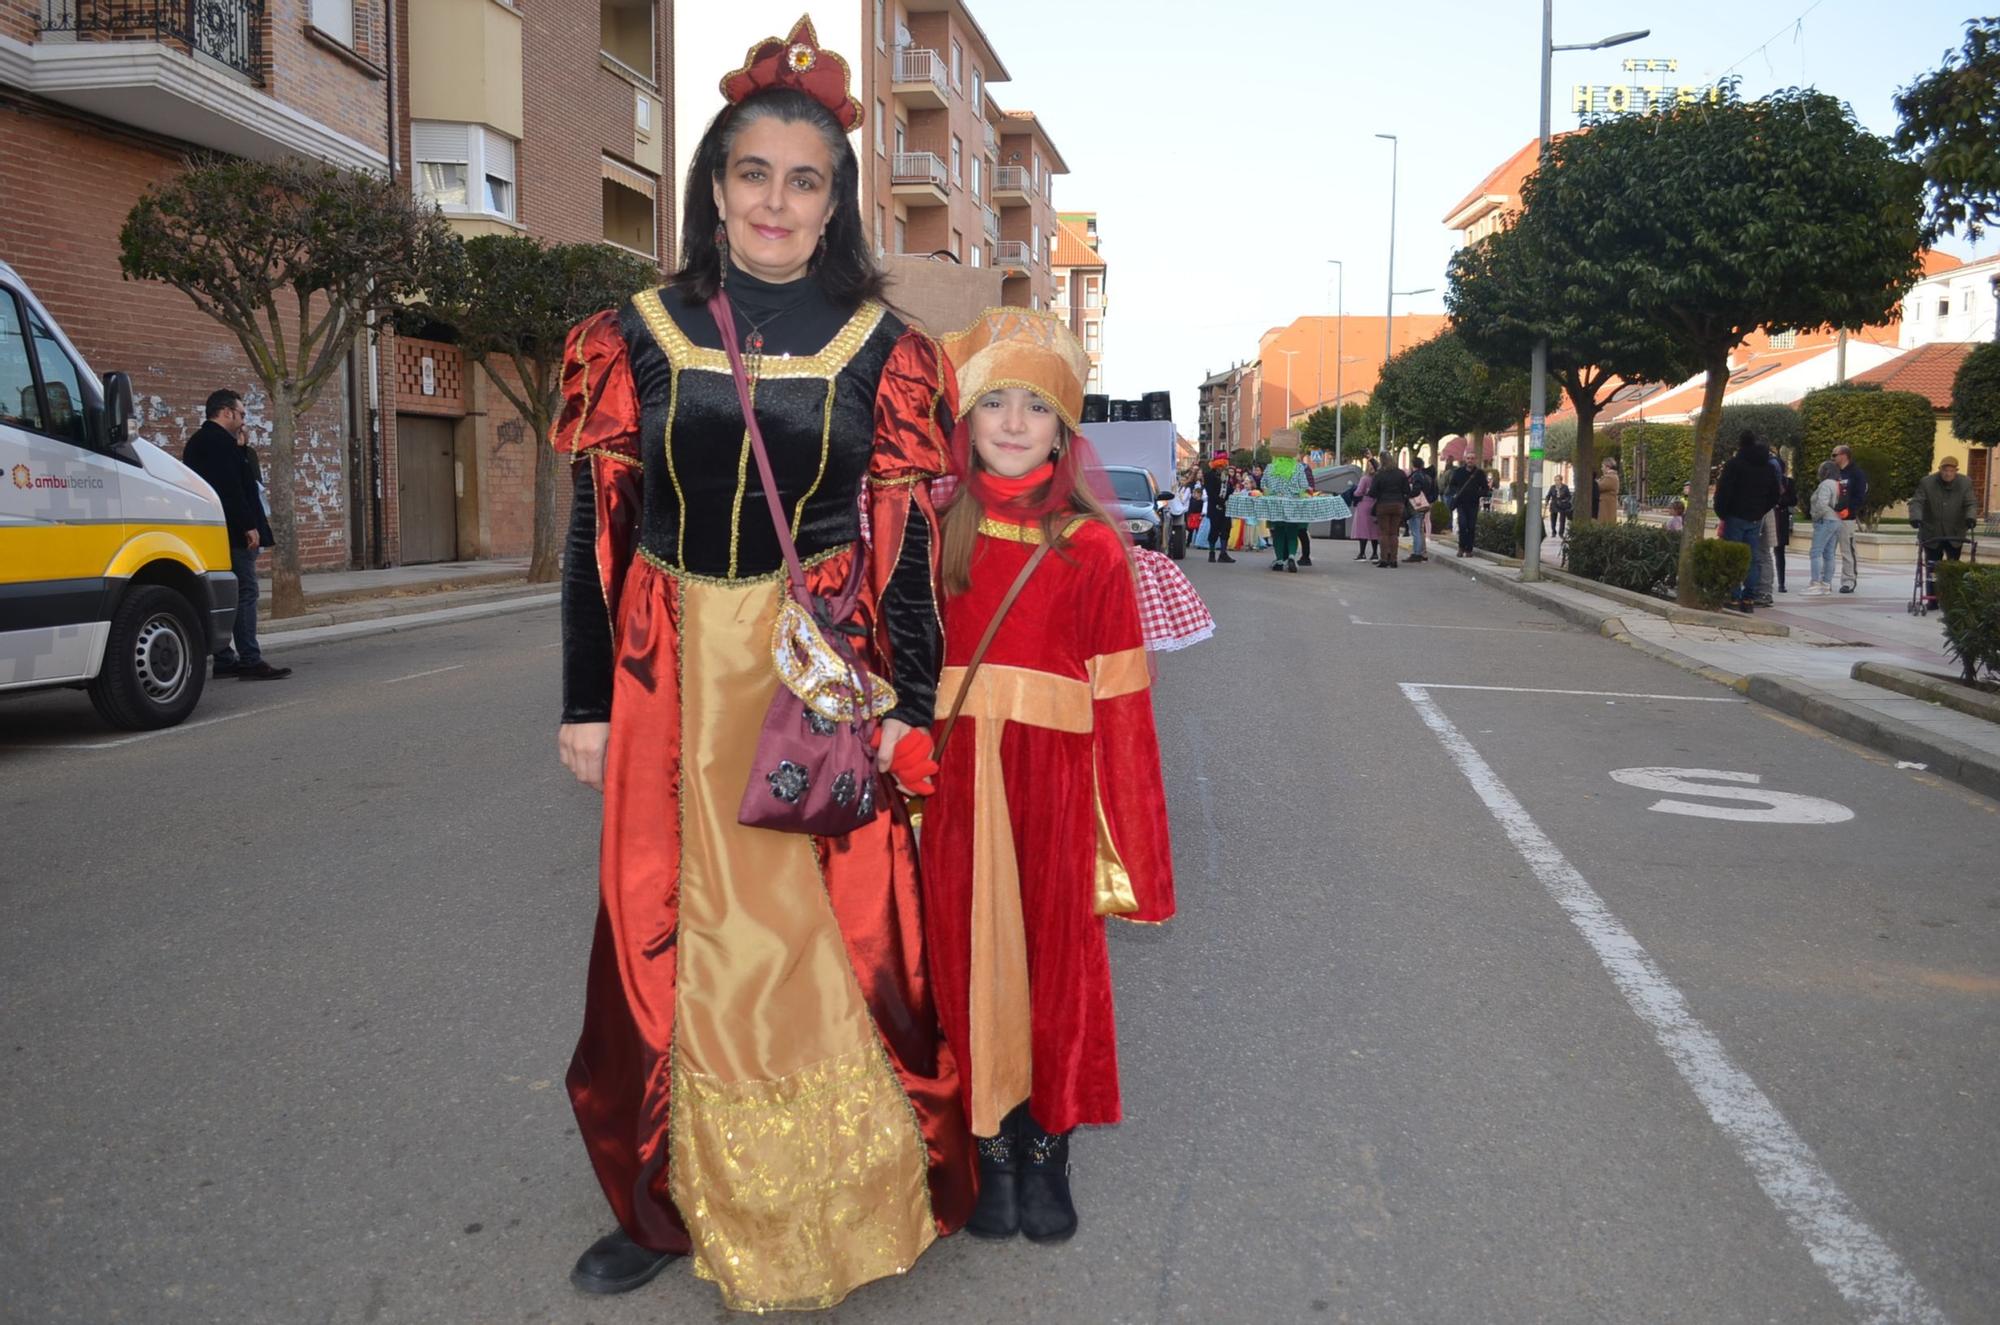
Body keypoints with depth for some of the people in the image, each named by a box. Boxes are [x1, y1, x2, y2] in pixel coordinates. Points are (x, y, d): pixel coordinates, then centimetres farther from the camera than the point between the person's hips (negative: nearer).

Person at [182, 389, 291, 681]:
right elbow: (232, 488, -20)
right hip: (233, 532, -10)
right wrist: (249, 526, -20)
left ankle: (224, 659, 13)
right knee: (245, 592, -10)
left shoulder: (197, 442, 20)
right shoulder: (220, 441, -12)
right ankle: (250, 659, -12)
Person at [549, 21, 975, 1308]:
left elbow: (906, 540, 1)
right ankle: (672, 1200, 25)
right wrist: (586, 702, 3)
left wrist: (906, 706, -4)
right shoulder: (638, 334, 6)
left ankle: (839, 1206, 23)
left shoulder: (883, 351, 3)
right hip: (678, 673, 2)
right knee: (671, 934, 7)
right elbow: (599, 529, 5)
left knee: (836, 932, 3)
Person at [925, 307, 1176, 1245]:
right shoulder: (935, 533, 5)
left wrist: (1122, 831, -3)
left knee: (1057, 959, 8)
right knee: (970, 957, 7)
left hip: (1052, 778, -1)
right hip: (954, 773, 1)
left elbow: (1119, 697, -1)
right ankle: (992, 1149, 23)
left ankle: (1047, 1150, 26)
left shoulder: (1090, 546, 1)